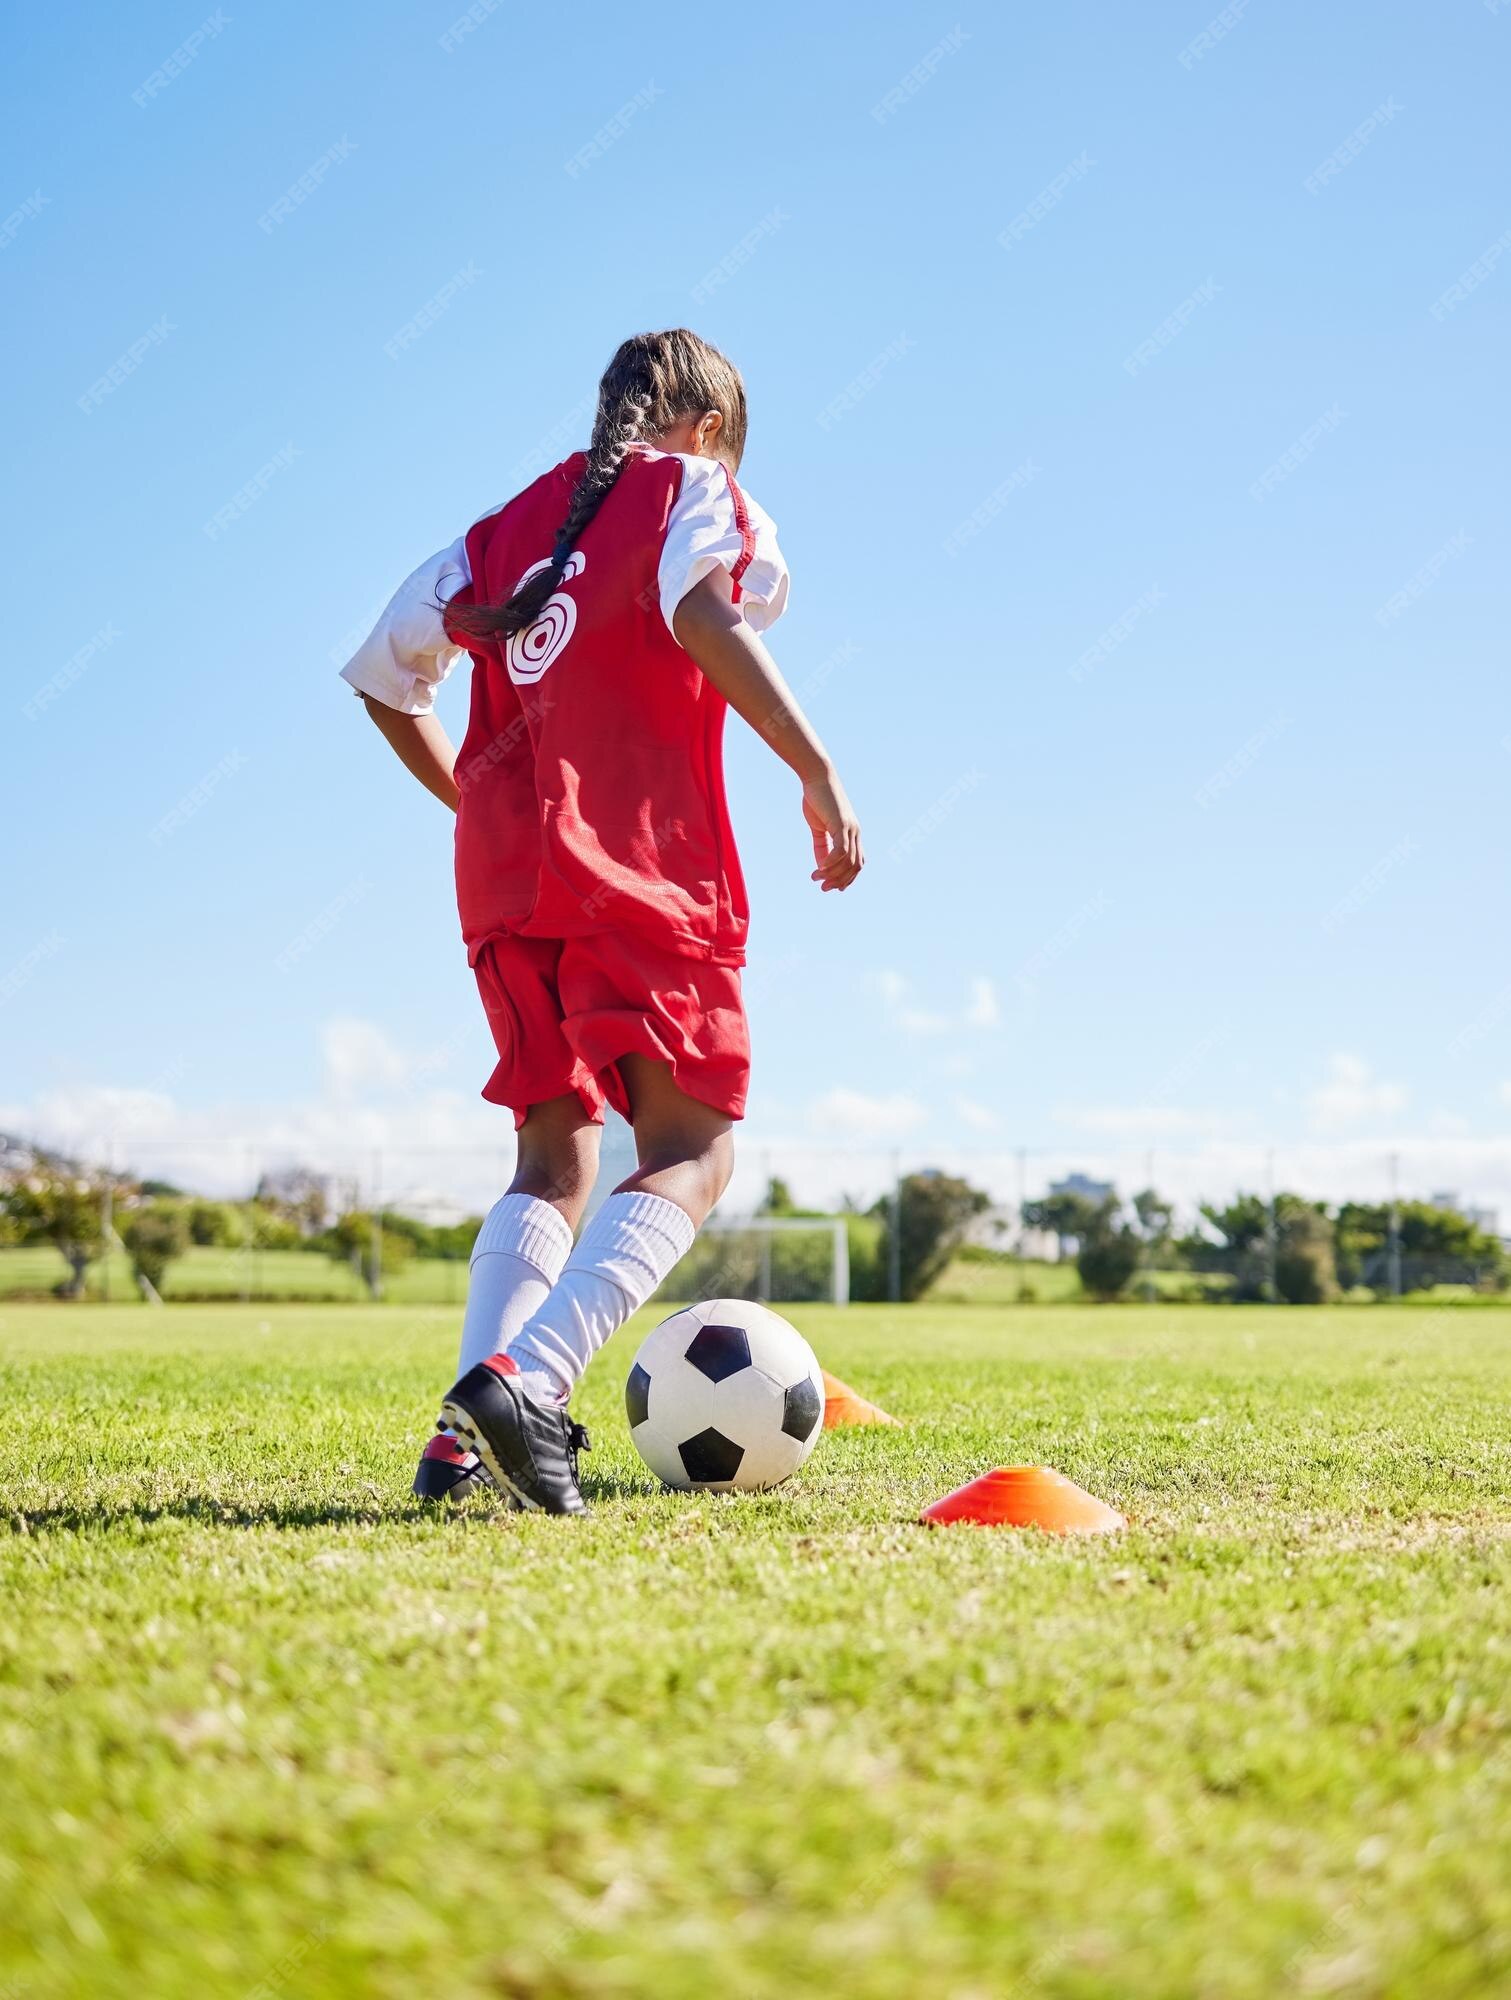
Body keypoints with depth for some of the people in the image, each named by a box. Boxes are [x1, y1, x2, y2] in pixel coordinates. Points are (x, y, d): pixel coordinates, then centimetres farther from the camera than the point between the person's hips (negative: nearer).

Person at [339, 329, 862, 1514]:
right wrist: (818, 771, -18)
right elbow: (702, 614, -16)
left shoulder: (509, 527, 22)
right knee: (693, 1153, -4)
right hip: (639, 867, -6)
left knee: (557, 1154, 13)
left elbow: (384, 678, 22)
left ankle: (465, 1438, -2)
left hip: (503, 875, 6)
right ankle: (525, 1381, -26)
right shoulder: (696, 490, 7)